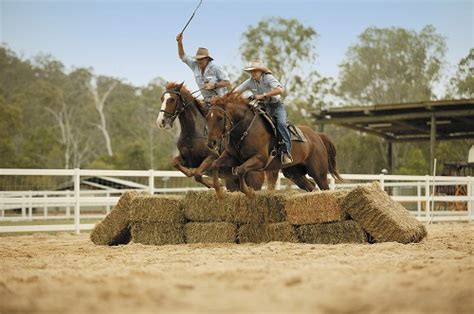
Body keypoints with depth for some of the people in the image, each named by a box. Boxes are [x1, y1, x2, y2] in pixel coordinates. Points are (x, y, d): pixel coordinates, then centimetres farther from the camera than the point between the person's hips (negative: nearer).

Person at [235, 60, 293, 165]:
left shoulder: (268, 78, -18)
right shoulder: (250, 82, -4)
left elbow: (280, 90, -33)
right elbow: (235, 92, -2)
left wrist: (263, 95, -34)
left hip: (277, 106, -5)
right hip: (263, 108, 5)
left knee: (281, 123, -29)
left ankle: (286, 152, -30)